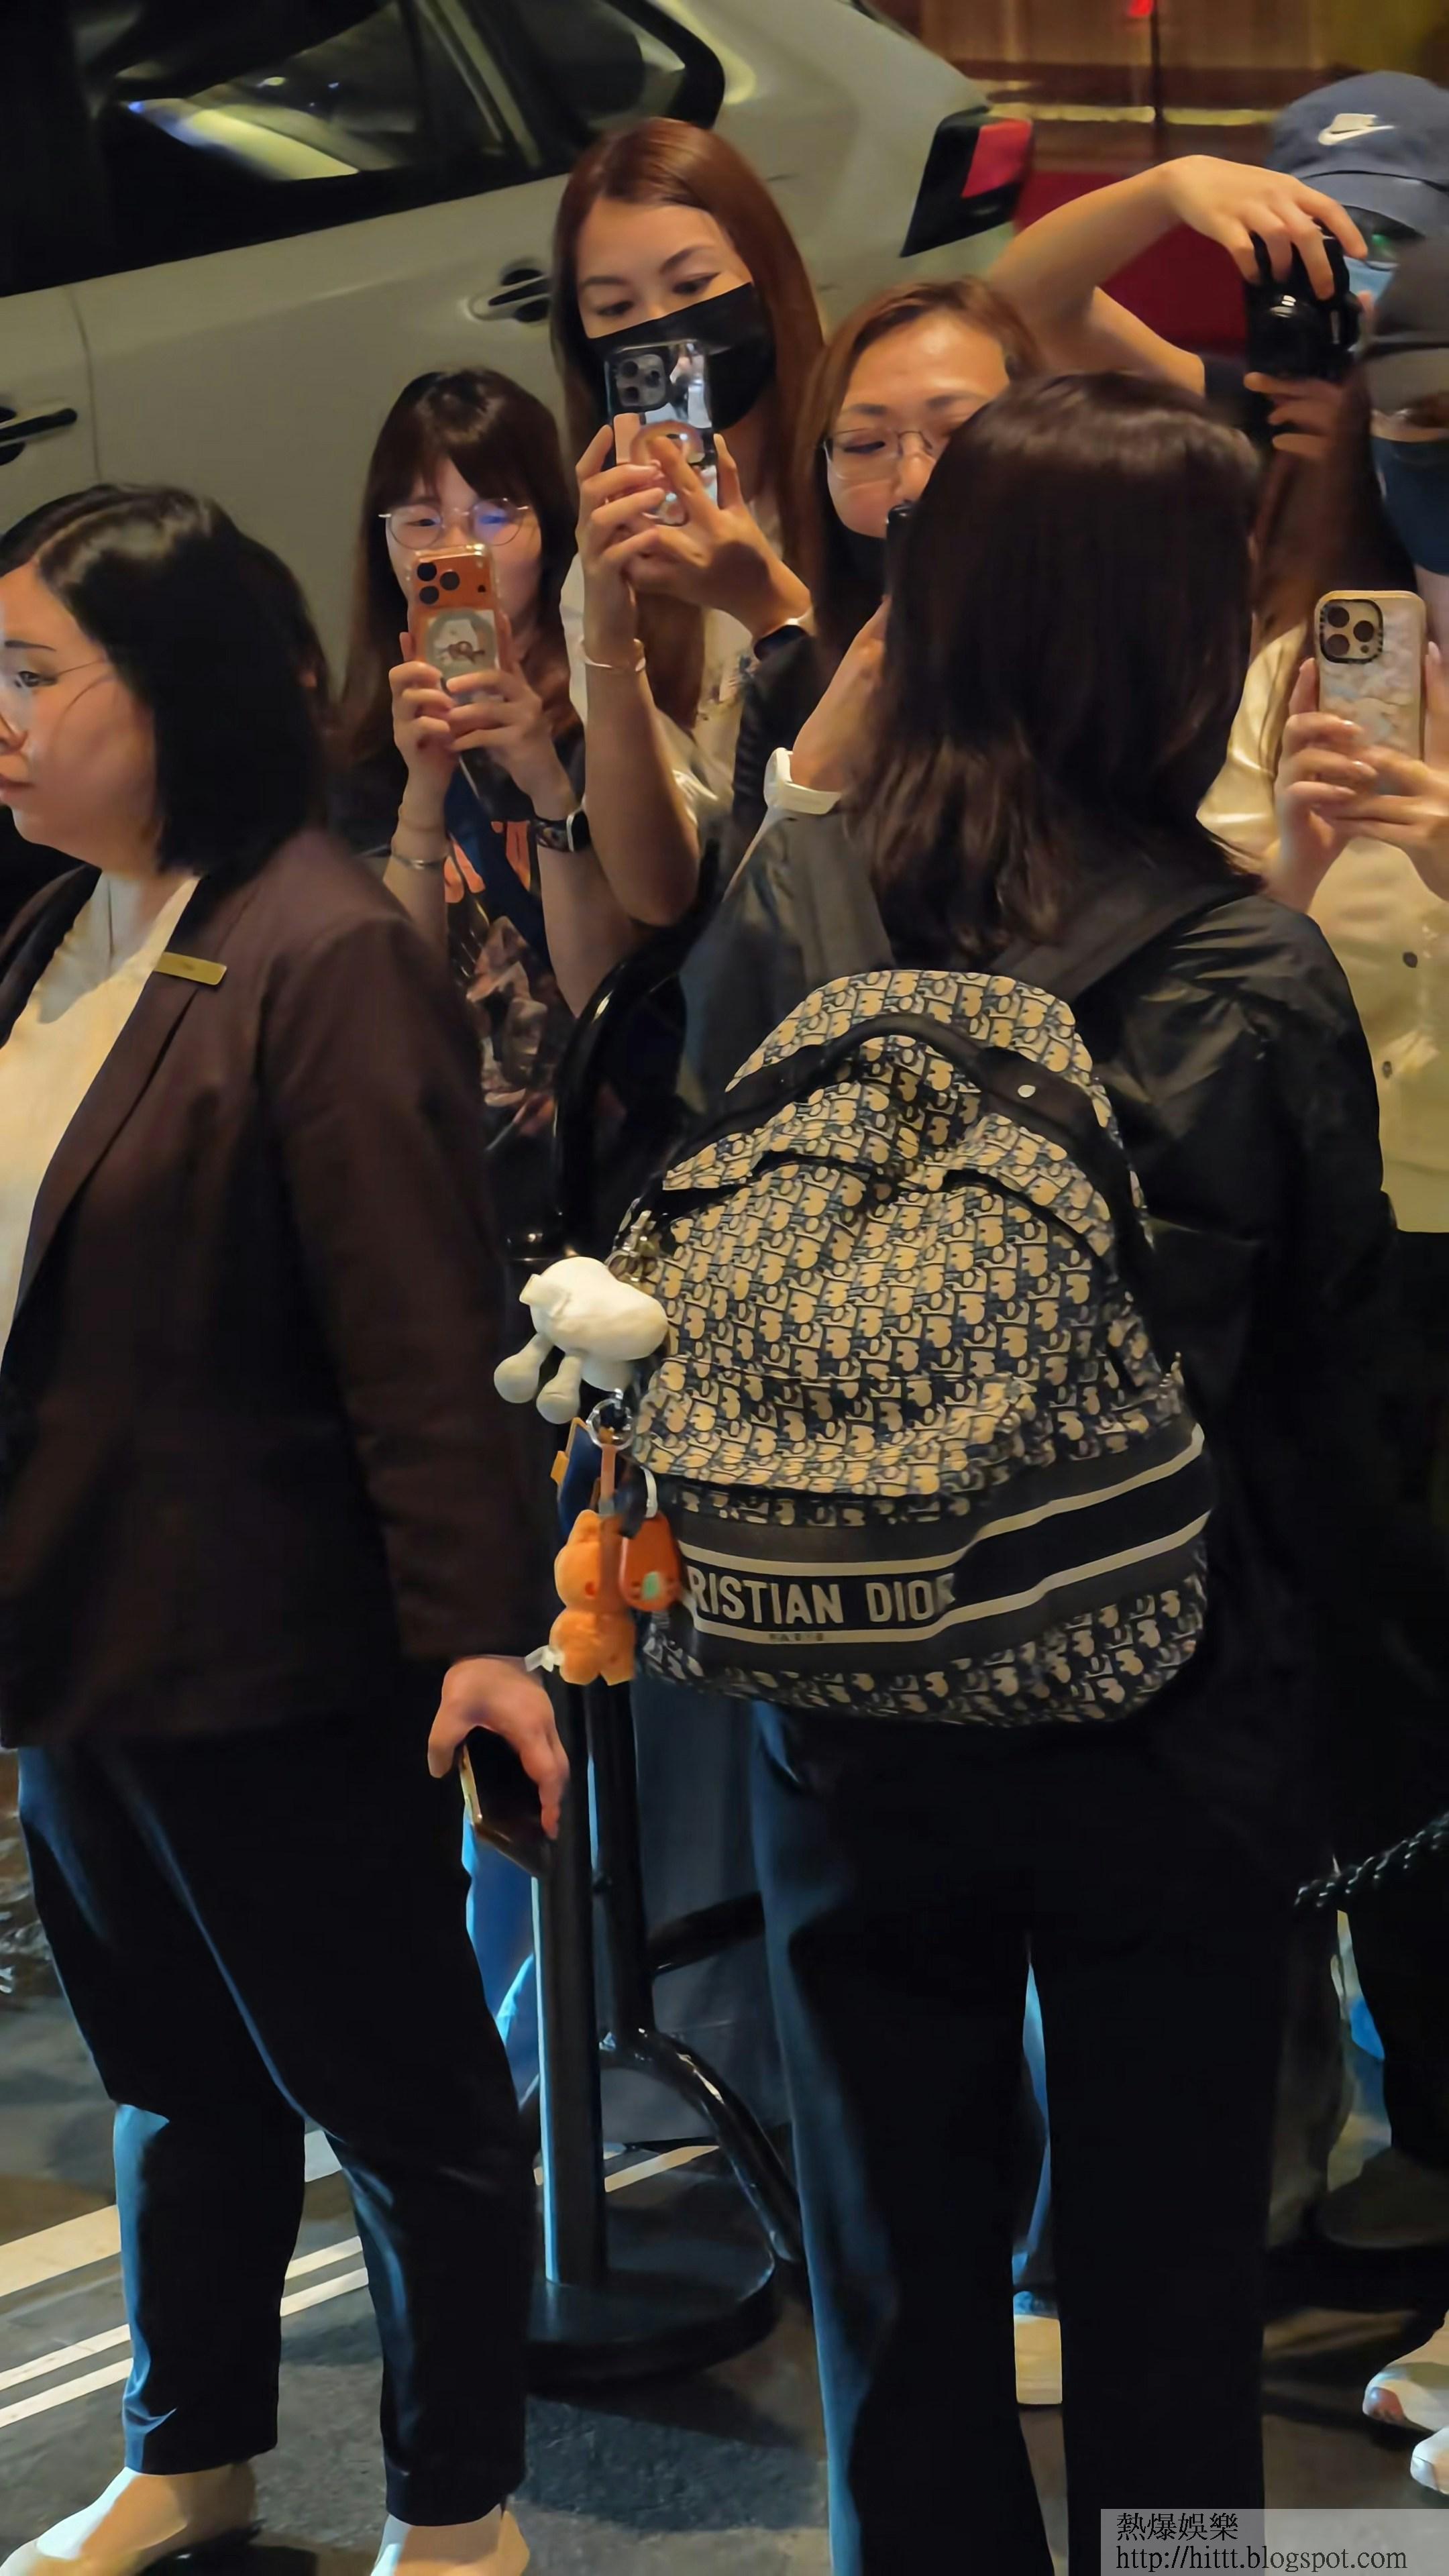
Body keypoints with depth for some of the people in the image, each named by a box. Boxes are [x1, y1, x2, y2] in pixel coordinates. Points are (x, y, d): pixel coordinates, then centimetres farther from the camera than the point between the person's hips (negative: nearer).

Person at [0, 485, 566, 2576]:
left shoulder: (325, 956, -18)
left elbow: (424, 1336, -21)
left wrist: (479, 1626, -24)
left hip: (269, 1664, -8)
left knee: (402, 2095, 9)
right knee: (178, 2083, 22)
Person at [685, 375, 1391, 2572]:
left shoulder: (782, 913, -10)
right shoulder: (1257, 974, -16)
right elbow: (1332, 1360, -4)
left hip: (856, 1720, 2)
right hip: (1175, 1731, -2)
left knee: (902, 2302, 16)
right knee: (1166, 2307, 12)